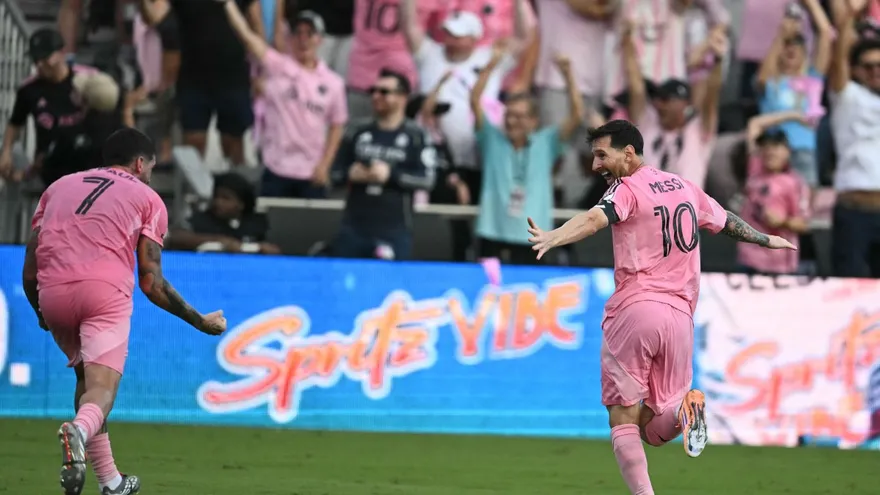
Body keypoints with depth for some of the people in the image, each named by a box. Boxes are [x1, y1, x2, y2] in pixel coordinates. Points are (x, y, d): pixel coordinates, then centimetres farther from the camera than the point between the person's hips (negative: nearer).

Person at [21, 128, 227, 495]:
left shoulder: (59, 187, 27)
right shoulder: (146, 197, 18)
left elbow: (29, 270, 21)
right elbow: (151, 282, 9)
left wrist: (41, 313, 39)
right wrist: (200, 321, 19)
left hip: (52, 293, 4)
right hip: (106, 290, -4)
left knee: (86, 378, 23)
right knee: (101, 387, -11)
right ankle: (79, 430, -47)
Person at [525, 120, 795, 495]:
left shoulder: (627, 189, -2)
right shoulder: (686, 188, 18)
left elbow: (595, 219, -24)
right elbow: (729, 223, 33)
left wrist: (552, 238, -41)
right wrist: (767, 240, 52)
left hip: (634, 310, -6)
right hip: (680, 317, 6)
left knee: (624, 419, -1)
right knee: (653, 432, 12)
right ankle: (682, 409, -21)